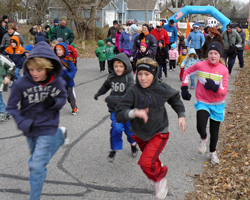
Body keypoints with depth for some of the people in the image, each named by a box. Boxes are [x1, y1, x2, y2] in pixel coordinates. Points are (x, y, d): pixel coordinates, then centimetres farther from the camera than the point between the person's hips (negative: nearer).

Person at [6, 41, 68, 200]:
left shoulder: (57, 82, -14)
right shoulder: (22, 84, -17)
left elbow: (63, 98, 4)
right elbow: (12, 106, -7)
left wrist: (55, 102, -19)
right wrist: (22, 123, -22)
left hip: (47, 128, -3)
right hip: (30, 129, 3)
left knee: (37, 165, -9)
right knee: (36, 159, 26)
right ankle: (60, 136, 47)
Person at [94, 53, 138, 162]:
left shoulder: (129, 78, -17)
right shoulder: (111, 76, -2)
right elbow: (106, 85, 23)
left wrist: (114, 99, -34)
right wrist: (99, 93, 30)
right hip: (115, 109, 2)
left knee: (129, 128, 12)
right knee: (116, 128, -14)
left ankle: (133, 144, 44)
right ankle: (113, 150, 6)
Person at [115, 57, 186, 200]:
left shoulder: (163, 89, -14)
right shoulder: (134, 92, -20)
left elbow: (175, 98, 10)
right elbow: (119, 115, -25)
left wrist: (181, 115, 4)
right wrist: (134, 112, -42)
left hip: (159, 133, -2)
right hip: (140, 134, 2)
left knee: (146, 163, -19)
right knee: (152, 159, 25)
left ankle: (160, 178, 11)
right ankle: (159, 169, 59)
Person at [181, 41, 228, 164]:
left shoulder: (224, 70, -10)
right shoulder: (200, 65, -9)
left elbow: (224, 91, -12)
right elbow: (187, 72, 9)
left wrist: (214, 87, -32)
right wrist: (184, 88, 4)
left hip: (217, 104, 1)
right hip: (202, 102, -1)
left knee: (214, 132, 9)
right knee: (200, 127, -23)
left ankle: (213, 152, 39)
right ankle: (203, 138, 15)